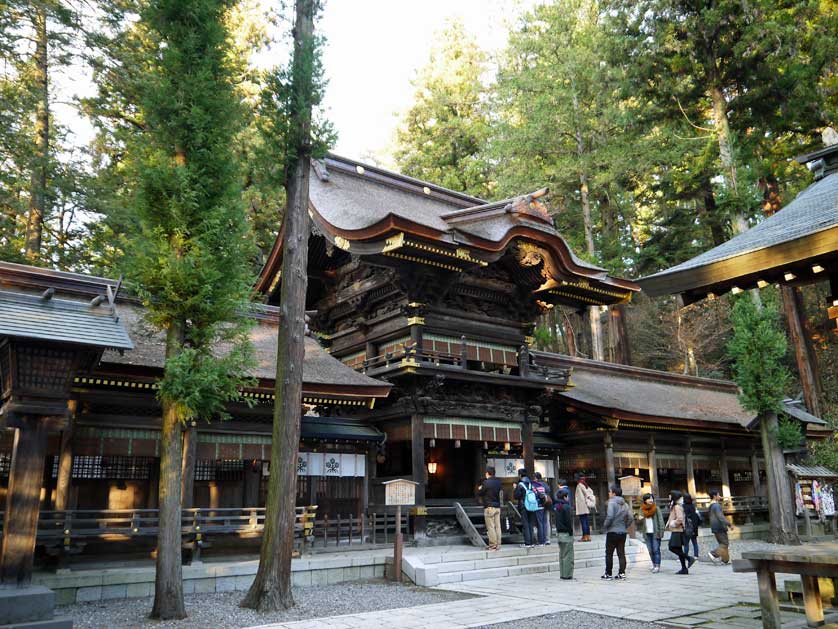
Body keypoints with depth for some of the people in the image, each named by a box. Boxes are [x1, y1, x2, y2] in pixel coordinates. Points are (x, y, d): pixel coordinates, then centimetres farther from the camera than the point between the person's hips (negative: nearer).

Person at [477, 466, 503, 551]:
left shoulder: (486, 482, -13)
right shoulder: (498, 482, 7)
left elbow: (479, 493, -7)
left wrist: (480, 489, 15)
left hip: (489, 507, -7)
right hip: (497, 507, 7)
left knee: (490, 527, -2)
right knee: (497, 526, 8)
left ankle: (493, 545, -1)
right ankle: (498, 544, 10)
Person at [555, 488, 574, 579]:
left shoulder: (557, 507, 10)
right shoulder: (566, 507, -15)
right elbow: (568, 521, -16)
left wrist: (558, 530, 17)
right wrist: (571, 533, -10)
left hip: (560, 533, 8)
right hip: (566, 534, -8)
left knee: (562, 555, 13)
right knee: (568, 555, -3)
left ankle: (562, 574, 17)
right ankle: (567, 575, -1)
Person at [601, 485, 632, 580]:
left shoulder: (612, 502, -12)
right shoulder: (624, 504, 9)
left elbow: (610, 516, -22)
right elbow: (630, 518, 10)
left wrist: (605, 526, -8)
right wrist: (624, 526, 17)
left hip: (612, 532, -6)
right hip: (622, 532, 6)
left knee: (609, 554, 3)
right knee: (621, 554, 9)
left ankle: (608, 574, 7)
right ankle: (622, 573, 8)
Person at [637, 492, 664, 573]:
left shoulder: (656, 509, -3)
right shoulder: (642, 509, 7)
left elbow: (660, 520, -3)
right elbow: (641, 522, 15)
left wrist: (661, 531, -10)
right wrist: (640, 519, -9)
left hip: (655, 532, -4)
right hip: (647, 533, 4)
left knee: (656, 550, -6)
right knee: (650, 550, 8)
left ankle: (657, 566, -4)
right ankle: (654, 564, 20)